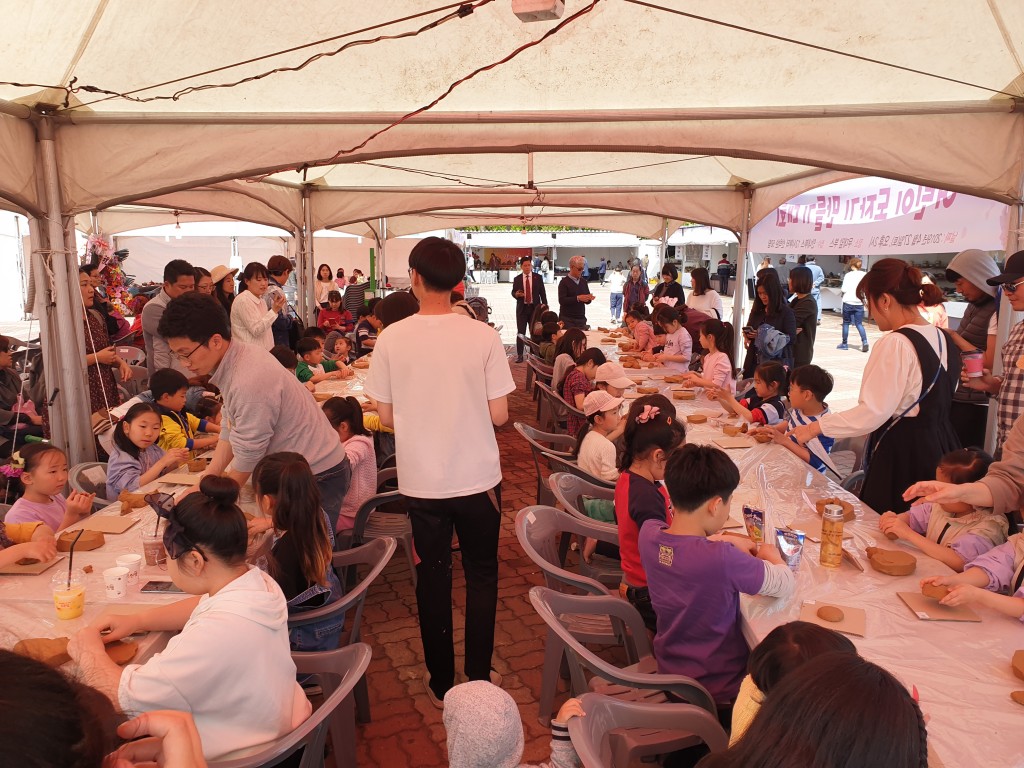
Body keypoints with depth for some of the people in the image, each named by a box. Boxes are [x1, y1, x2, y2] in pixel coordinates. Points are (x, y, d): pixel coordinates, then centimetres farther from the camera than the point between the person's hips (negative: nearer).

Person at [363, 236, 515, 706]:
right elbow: (499, 415, -9)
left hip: (422, 481, 1)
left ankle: (441, 682, 29)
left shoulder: (392, 339, -9)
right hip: (477, 478, 0)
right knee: (481, 577, 18)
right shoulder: (483, 337, -12)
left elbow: (386, 416, -3)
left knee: (433, 578, 16)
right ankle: (478, 679, 27)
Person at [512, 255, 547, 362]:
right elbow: (513, 292, 8)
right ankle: (519, 355, 5)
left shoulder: (538, 278, 3)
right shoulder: (517, 279, 3)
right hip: (522, 308, 0)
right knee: (520, 333, 0)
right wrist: (516, 294, -17)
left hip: (535, 308, 0)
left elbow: (542, 293, 3)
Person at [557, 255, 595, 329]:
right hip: (567, 319, -5)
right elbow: (562, 300, -14)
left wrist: (589, 298, -8)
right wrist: (578, 298, -23)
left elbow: (587, 301, 15)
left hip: (581, 319, 5)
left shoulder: (583, 281, 12)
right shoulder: (564, 282, -3)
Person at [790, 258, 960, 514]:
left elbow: (872, 413, -23)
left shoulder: (895, 344, -20)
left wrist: (814, 428, -15)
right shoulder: (943, 339, 8)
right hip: (940, 446, 9)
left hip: (901, 455, -9)